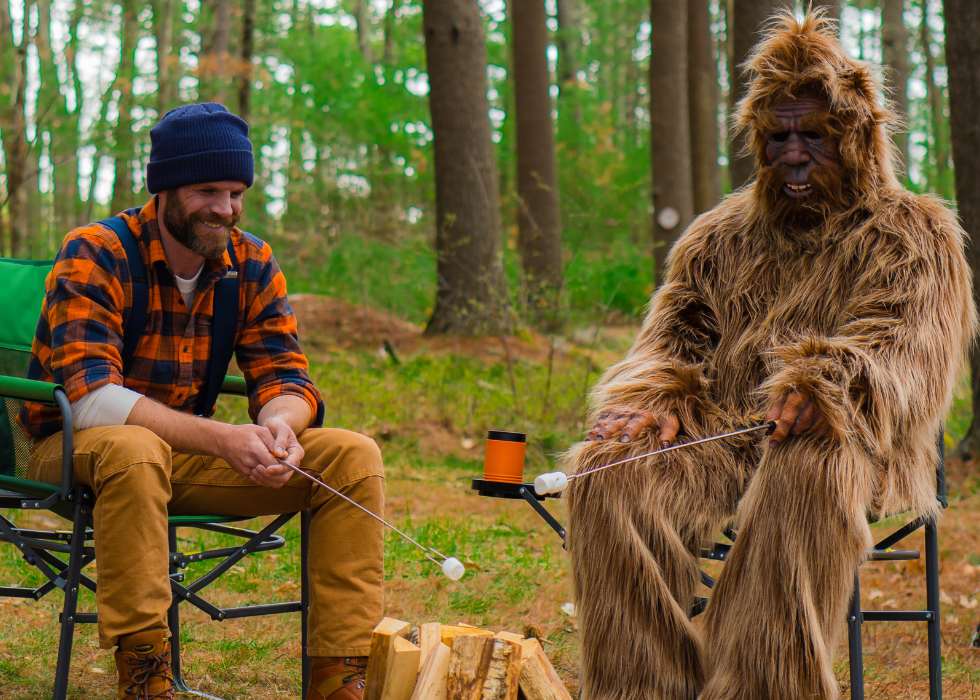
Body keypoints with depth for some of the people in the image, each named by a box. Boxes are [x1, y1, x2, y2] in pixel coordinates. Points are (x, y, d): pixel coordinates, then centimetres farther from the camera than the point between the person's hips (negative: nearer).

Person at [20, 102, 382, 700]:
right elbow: (93, 401, -29)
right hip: (73, 450, -5)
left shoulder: (252, 264, 0)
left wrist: (279, 424, -28)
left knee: (353, 455, -12)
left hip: (184, 453, 6)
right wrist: (222, 438, -39)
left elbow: (286, 379, -2)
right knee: (133, 449, -41)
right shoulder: (94, 257, -18)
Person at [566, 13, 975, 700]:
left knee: (807, 471, -41)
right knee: (609, 471, -28)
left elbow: (903, 347, -6)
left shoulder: (914, 234, 11)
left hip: (849, 444, -4)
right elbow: (676, 333, 18)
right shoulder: (721, 235, 26)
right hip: (723, 439, 4)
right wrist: (651, 399, -8)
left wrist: (821, 387, -29)